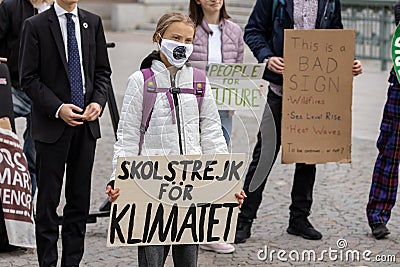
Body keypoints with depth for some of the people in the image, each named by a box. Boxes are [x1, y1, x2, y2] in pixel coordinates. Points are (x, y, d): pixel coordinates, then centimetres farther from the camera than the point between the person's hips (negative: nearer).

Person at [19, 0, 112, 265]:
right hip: (52, 124, -4)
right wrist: (57, 108, -16)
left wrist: (98, 102, -5)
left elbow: (102, 71, 12)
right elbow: (29, 78, -6)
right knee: (48, 199, 1)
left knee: (80, 198, 8)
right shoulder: (36, 25, -4)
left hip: (86, 124, 4)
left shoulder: (93, 22, 8)